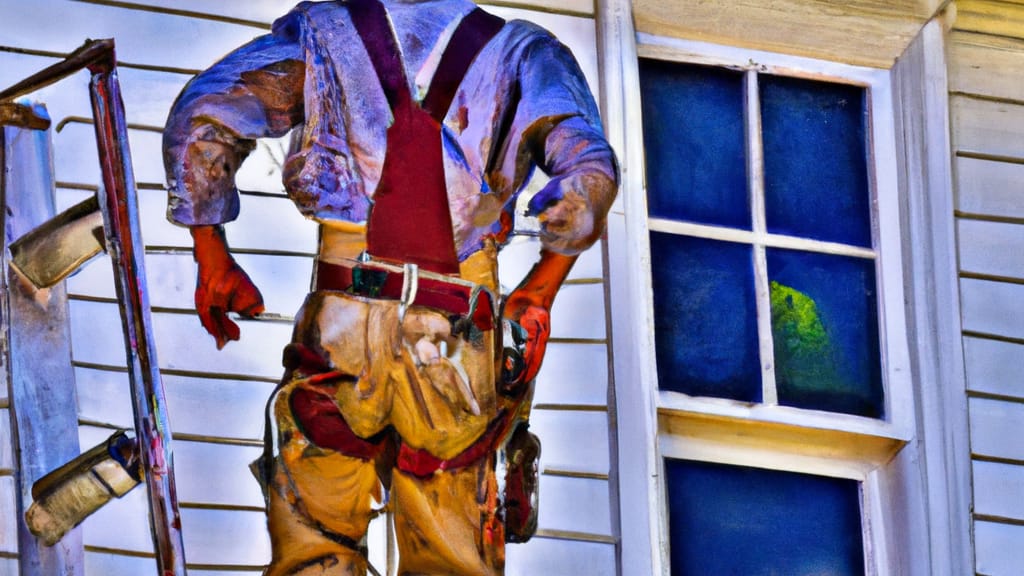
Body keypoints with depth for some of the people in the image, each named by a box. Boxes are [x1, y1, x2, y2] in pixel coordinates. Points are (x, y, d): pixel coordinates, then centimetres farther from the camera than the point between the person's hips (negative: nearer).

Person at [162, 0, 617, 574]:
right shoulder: (522, 51, 11)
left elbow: (202, 118, 1)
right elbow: (590, 170, -2)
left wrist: (211, 258, 9)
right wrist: (538, 293, 9)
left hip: (340, 334, 0)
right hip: (459, 346, 0)